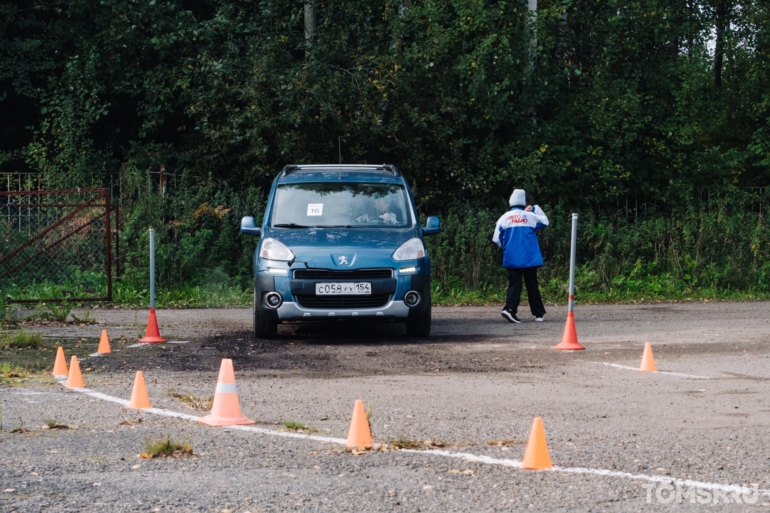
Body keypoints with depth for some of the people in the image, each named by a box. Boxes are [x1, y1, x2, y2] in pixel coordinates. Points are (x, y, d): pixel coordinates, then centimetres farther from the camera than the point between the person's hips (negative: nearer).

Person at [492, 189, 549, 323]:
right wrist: (535, 209, 18)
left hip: (511, 259, 0)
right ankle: (539, 313, 12)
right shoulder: (530, 216, -3)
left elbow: (496, 239, 0)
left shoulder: (504, 218, -1)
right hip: (529, 258, 0)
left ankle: (510, 308, -19)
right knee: (532, 285, 9)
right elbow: (545, 222, 15)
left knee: (514, 284, 3)